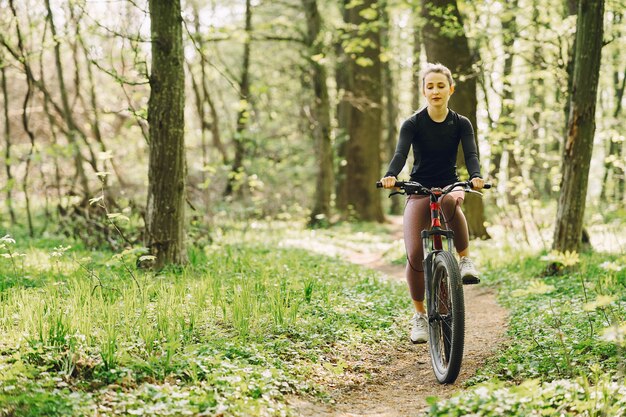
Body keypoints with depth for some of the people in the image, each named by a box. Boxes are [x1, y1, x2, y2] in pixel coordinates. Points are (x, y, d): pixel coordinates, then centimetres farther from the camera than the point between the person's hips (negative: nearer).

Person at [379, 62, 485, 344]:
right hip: (418, 191, 0)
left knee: (451, 201, -41)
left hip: (449, 185, 0)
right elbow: (401, 153, -19)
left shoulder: (461, 124, 0)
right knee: (414, 256, -15)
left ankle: (466, 259, -22)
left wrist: (476, 177, -36)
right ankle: (419, 315, 5)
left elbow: (471, 154, -13)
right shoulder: (413, 124, -4)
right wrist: (390, 176, -41)